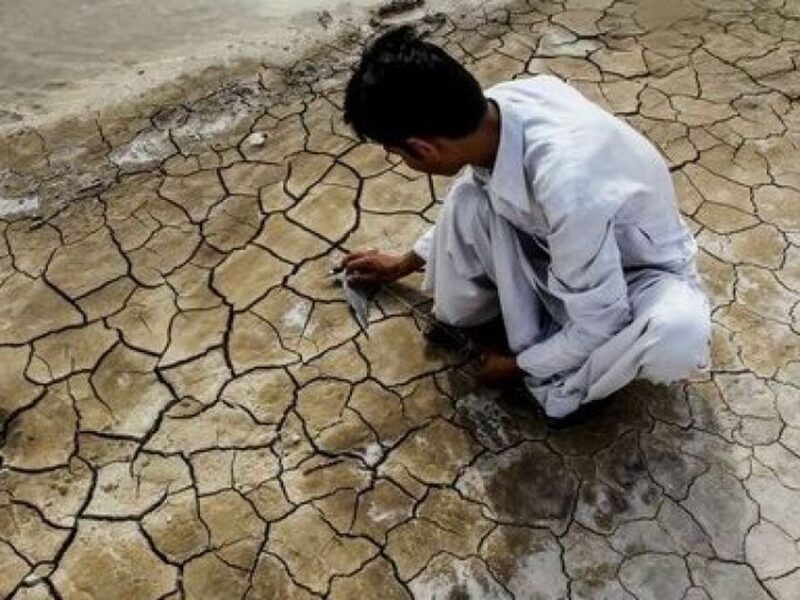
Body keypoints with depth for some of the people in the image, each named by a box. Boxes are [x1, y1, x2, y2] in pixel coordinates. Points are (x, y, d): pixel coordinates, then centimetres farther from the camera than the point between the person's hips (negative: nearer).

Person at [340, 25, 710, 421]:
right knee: (469, 200, -21)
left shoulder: (566, 186, -42)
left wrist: (519, 365, -11)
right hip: (565, 253, 5)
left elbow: (598, 326, -28)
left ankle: (564, 385, -8)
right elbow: (463, 209, 4)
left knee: (680, 334, -38)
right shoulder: (500, 106, -20)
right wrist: (405, 263, 17)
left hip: (642, 270, -5)